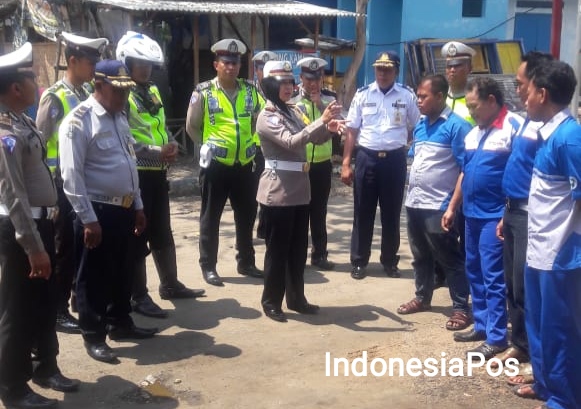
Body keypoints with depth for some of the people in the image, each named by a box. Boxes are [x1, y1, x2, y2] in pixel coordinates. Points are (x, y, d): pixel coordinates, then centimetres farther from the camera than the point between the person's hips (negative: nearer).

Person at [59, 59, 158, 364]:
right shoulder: (79, 121, -14)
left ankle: (120, 324, 35)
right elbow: (71, 176, -17)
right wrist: (89, 219, -19)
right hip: (97, 212, -8)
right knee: (95, 277, 4)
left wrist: (138, 206, 16)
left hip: (124, 209, 8)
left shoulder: (120, 117, 12)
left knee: (123, 272, 19)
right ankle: (94, 337, 17)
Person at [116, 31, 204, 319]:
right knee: (138, 236, 1)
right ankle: (138, 296, 11)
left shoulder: (153, 92, 14)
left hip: (158, 173, 8)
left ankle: (170, 284, 31)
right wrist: (158, 152, -21)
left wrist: (171, 145, 0)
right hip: (136, 174, -8)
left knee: (162, 232, 18)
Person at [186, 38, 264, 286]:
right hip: (215, 165, -4)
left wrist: (250, 143, 13)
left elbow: (260, 119, 18)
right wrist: (208, 146, 7)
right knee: (210, 218, 5)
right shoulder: (203, 92, -6)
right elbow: (192, 126, 3)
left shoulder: (250, 91, 5)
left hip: (244, 164, 4)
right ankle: (208, 266, 16)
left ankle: (246, 262, 28)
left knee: (246, 216, 13)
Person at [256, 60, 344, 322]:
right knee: (277, 248, 1)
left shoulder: (293, 112, 12)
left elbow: (314, 139, 12)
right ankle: (271, 302, 15)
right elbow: (291, 142, -27)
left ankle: (296, 298, 26)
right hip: (278, 191, -8)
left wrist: (329, 128, -9)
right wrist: (322, 120, -31)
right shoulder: (266, 117, -13)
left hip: (300, 187, 8)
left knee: (298, 247, 14)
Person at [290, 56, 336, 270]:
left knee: (319, 212, 11)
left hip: (322, 165, 3)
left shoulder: (329, 101, 5)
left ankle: (319, 254, 21)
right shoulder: (292, 101, -4)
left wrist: (320, 104, -15)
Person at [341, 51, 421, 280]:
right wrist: (345, 164, -2)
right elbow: (352, 131, 3)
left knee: (392, 213, 11)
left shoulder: (407, 96, 1)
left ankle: (390, 261, 26)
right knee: (363, 213, 7)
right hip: (367, 158, 0)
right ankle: (358, 262, 19)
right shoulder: (362, 95, 2)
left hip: (395, 159, 0)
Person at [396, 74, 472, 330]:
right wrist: (412, 193, 15)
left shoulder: (456, 126, -12)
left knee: (450, 259, 3)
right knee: (421, 257, 19)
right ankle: (422, 298, 34)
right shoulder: (420, 125, 11)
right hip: (414, 203, 8)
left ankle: (461, 308, 14)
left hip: (438, 206, -7)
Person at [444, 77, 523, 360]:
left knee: (493, 276, -2)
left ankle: (496, 337, 7)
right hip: (472, 214, 8)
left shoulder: (514, 127, -11)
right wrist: (452, 208, 18)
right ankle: (481, 324, 28)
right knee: (474, 272, 15)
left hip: (495, 216, -8)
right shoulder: (474, 133, 14)